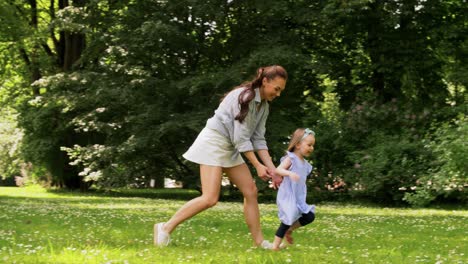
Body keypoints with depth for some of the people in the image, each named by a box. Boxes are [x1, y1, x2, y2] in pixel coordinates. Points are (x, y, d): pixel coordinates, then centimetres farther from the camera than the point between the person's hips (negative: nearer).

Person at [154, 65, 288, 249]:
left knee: (251, 191, 2)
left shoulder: (264, 106, 9)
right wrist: (257, 165, -20)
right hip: (214, 142, -9)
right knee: (210, 199, -16)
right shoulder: (246, 97, -19)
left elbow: (258, 139, 7)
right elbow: (241, 138, -21)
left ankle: (259, 241, 8)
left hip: (230, 149, 9)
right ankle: (166, 228, -7)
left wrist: (271, 168, -3)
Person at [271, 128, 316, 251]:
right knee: (290, 218, -13)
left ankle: (289, 229, 18)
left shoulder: (304, 163, 13)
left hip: (298, 198, 8)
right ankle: (276, 244, -5)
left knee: (310, 216, 2)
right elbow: (278, 170, -26)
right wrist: (289, 173, -44)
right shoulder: (290, 158, -11)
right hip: (287, 196, -8)